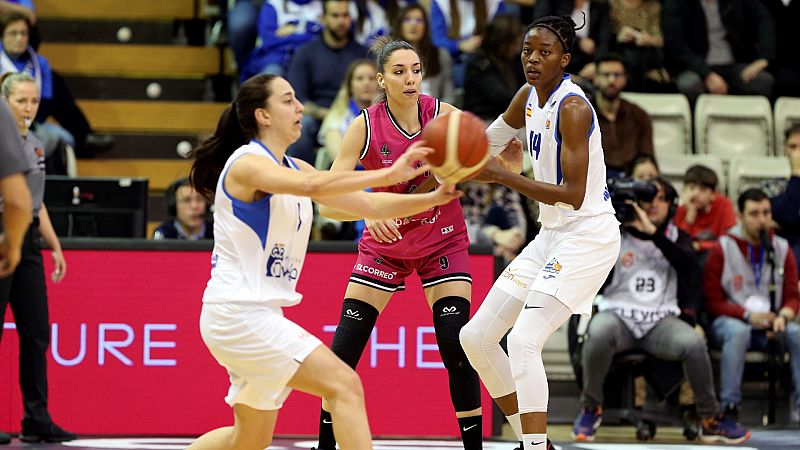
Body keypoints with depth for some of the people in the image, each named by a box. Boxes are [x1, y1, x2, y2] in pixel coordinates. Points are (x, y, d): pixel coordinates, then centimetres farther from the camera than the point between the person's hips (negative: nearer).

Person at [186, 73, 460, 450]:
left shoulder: (293, 168, 14)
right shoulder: (247, 164, -12)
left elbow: (369, 205, 9)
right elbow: (312, 186, -33)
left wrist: (433, 198, -6)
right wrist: (388, 174, -37)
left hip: (260, 316, 10)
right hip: (238, 314, -10)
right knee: (344, 384, -17)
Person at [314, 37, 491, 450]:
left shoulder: (443, 115, -15)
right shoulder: (365, 127, -17)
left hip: (443, 241, 0)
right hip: (384, 244, 1)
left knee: (456, 346, -14)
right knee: (343, 349, -4)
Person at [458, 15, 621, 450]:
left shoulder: (572, 108, -19)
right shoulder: (529, 96, 6)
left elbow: (574, 195, -23)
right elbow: (488, 142, 27)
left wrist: (503, 175, -24)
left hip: (587, 235, -10)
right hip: (551, 235, 10)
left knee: (523, 341, -23)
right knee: (476, 337, 8)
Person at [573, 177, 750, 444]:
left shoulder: (677, 238, 15)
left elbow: (688, 264, -10)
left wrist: (652, 232, -18)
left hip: (662, 320, 1)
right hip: (618, 314, -1)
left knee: (693, 342, -32)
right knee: (599, 331, -38)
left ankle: (711, 419, -12)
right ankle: (591, 409, -17)